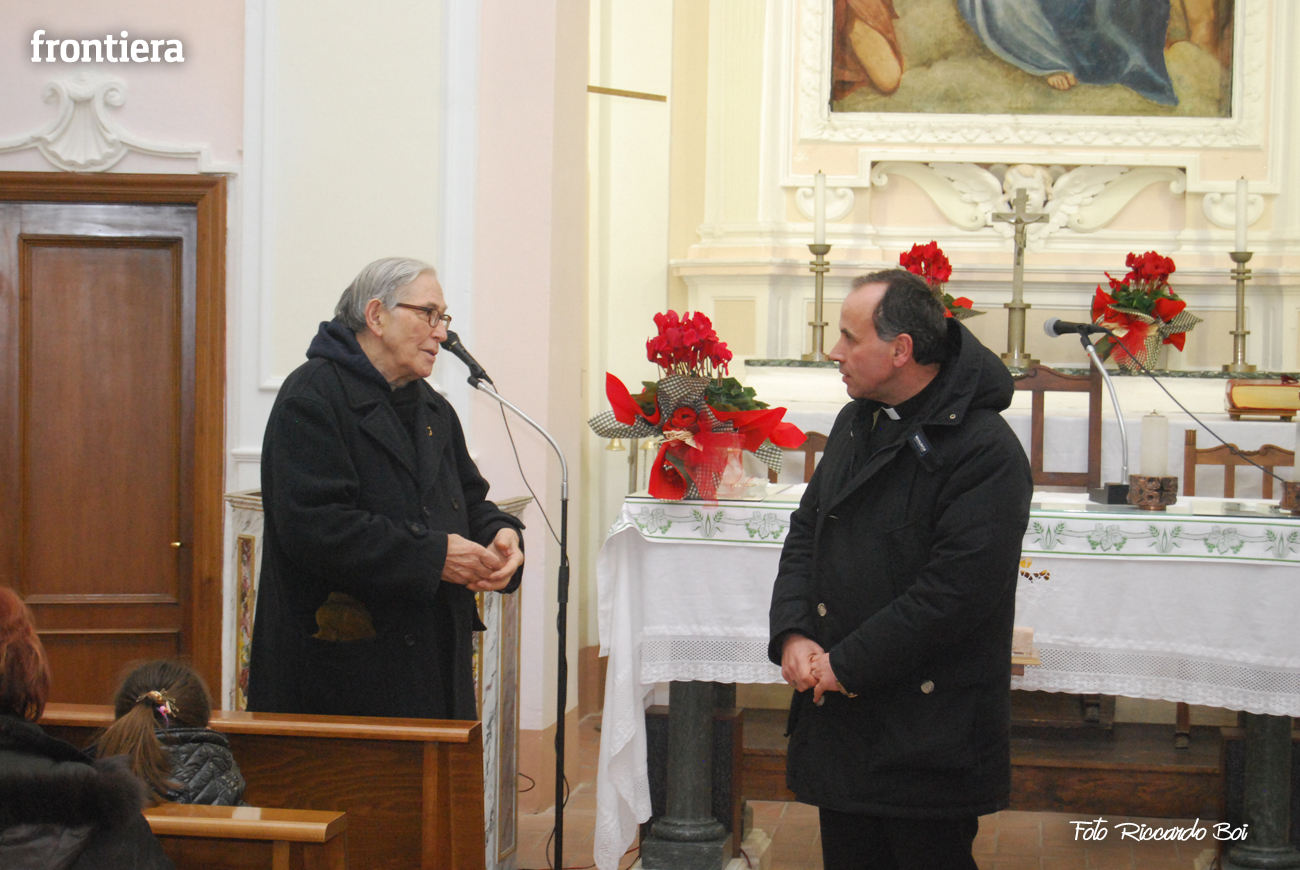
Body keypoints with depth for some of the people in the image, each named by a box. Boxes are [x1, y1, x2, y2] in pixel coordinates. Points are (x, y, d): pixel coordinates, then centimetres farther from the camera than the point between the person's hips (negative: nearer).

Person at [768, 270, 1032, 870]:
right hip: (839, 716, 8)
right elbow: (806, 533, 16)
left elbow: (956, 590, -22)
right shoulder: (854, 425, 12)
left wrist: (846, 663, -18)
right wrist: (792, 635, -2)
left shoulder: (985, 451, -16)